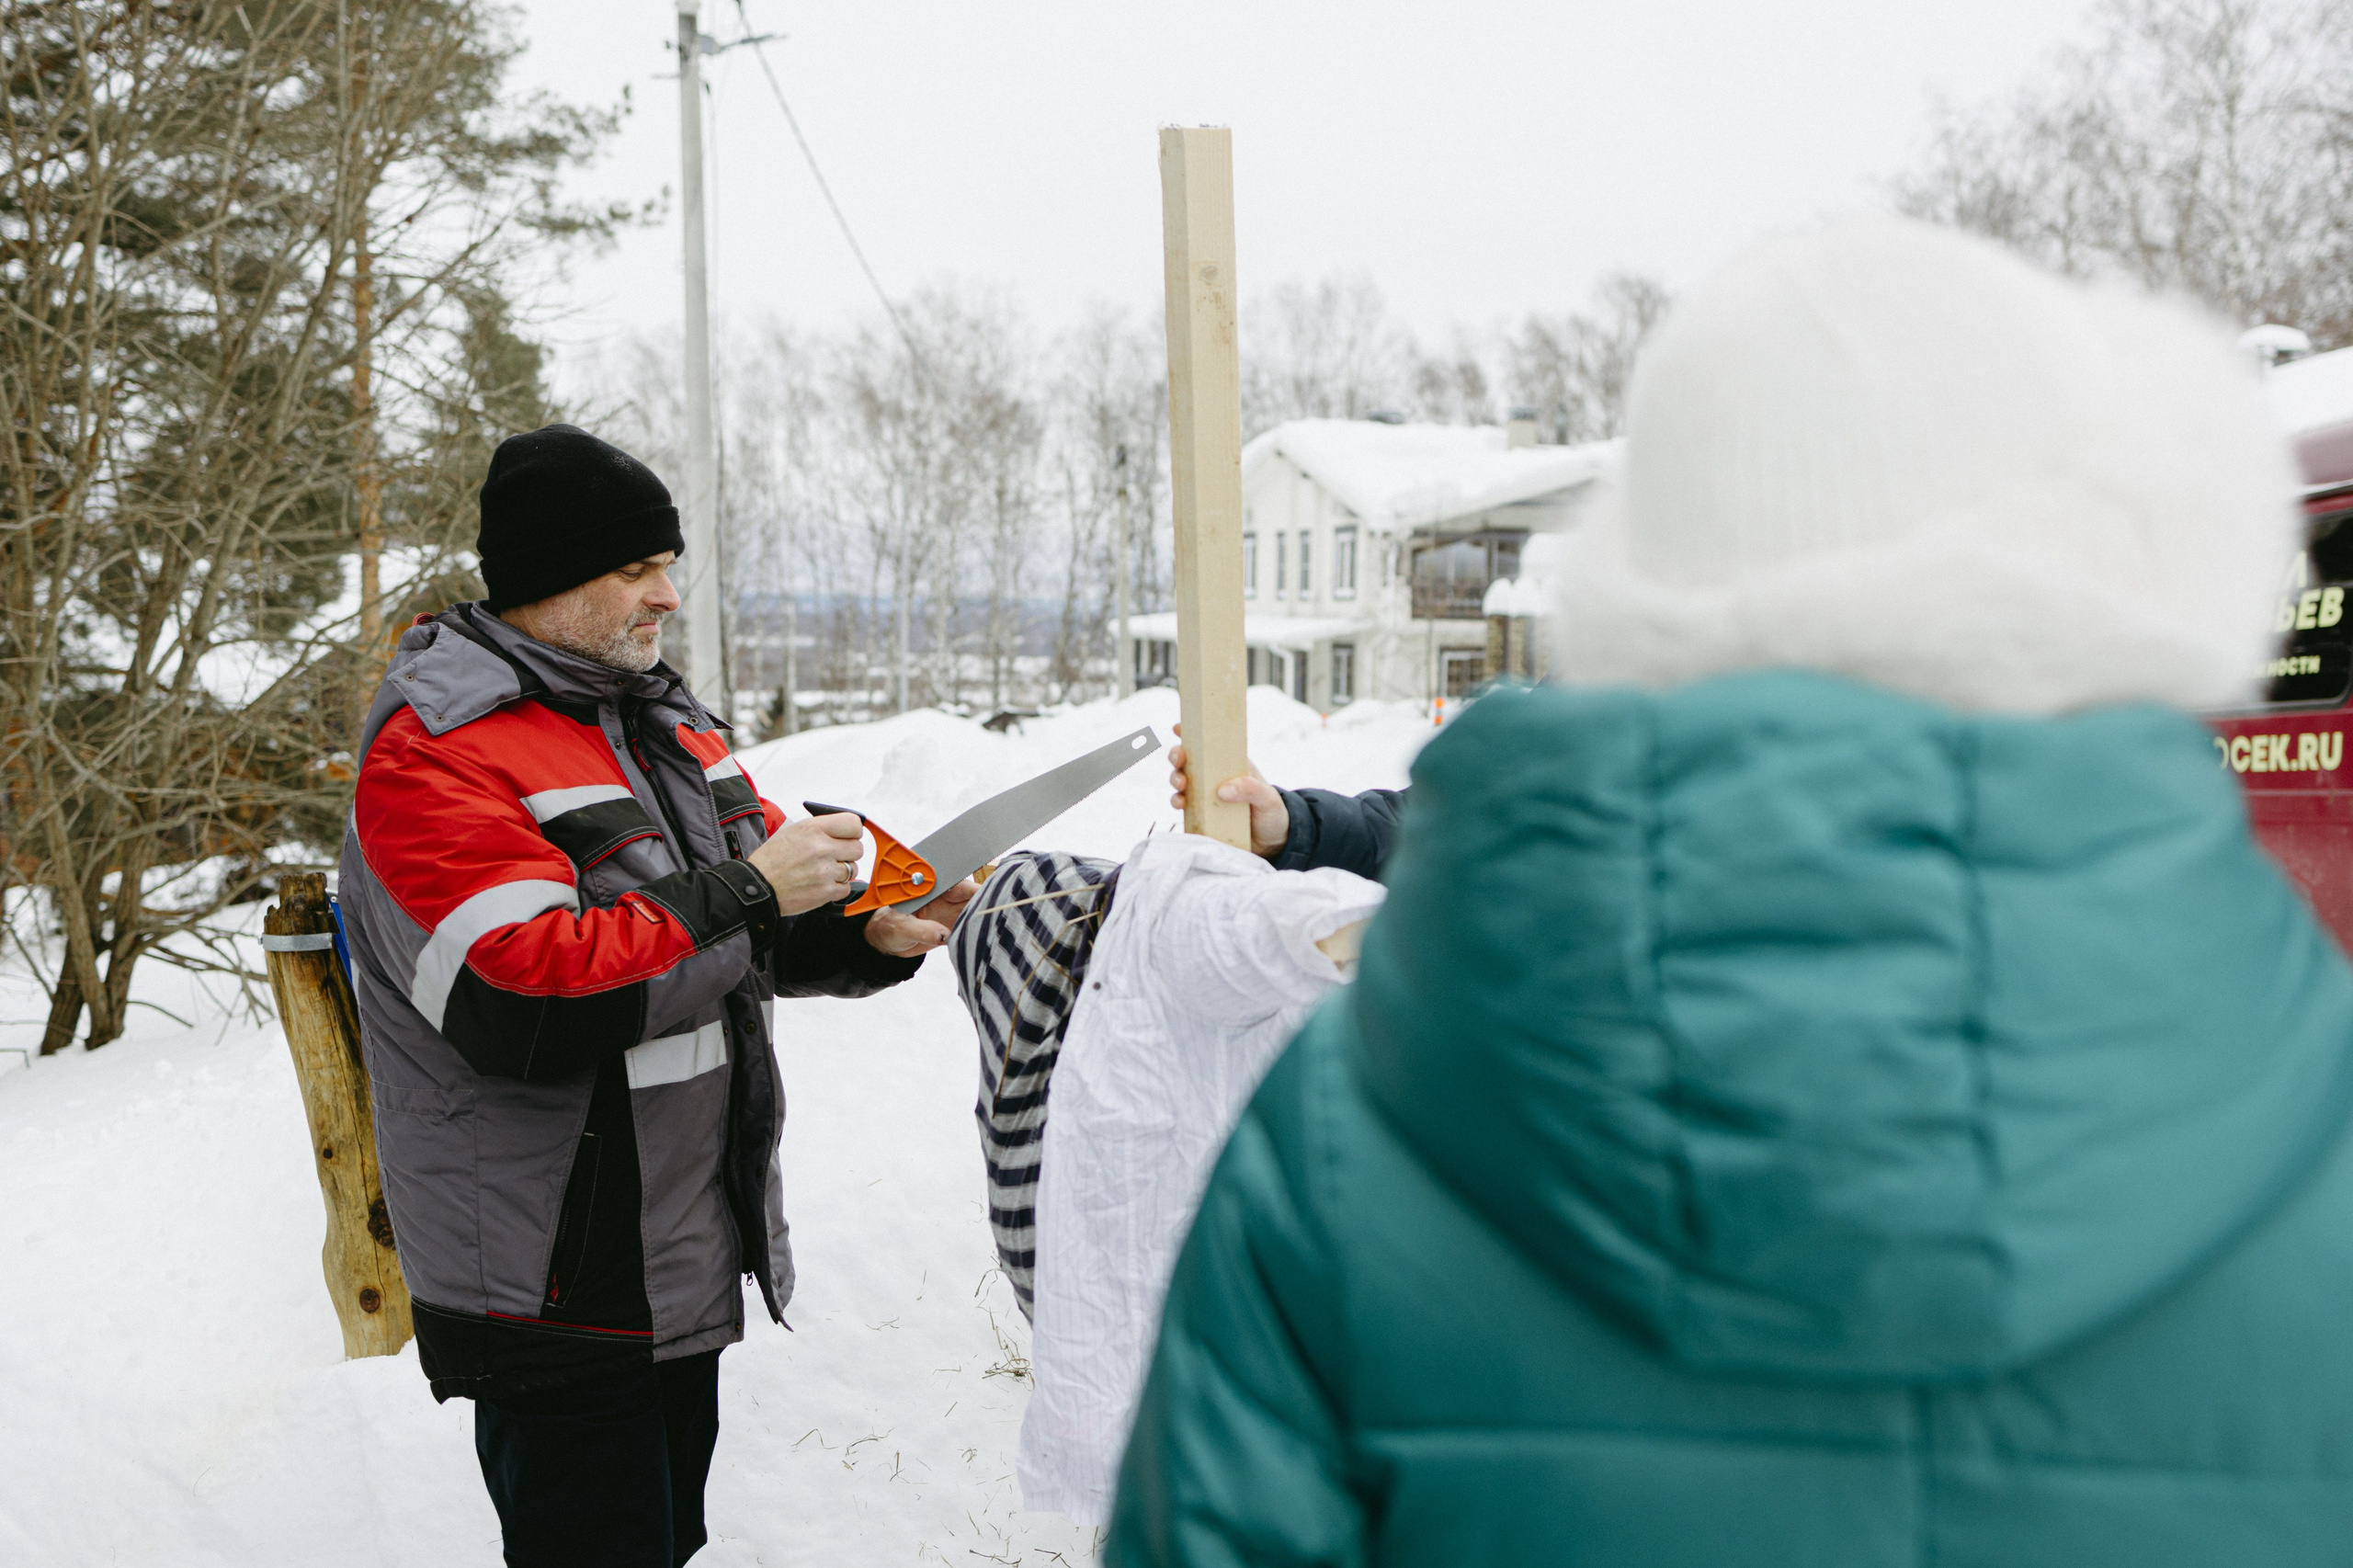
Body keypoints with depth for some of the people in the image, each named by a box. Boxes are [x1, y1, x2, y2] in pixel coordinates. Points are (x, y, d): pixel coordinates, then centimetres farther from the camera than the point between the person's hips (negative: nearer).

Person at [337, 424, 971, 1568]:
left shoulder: (662, 723, 10)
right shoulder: (434, 754, -17)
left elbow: (750, 938, 16)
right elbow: (522, 1002, -29)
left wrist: (869, 933, -5)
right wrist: (749, 892, -26)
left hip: (687, 1264, 8)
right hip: (556, 1297, -8)